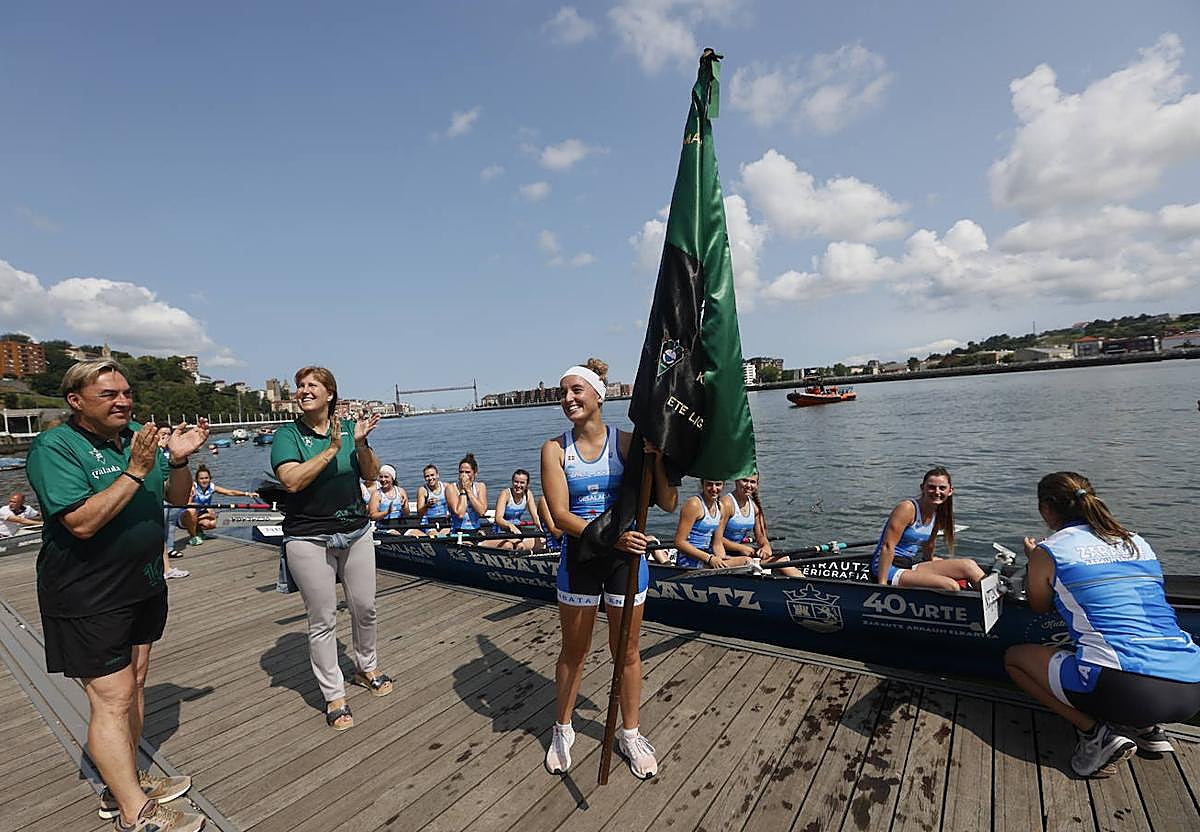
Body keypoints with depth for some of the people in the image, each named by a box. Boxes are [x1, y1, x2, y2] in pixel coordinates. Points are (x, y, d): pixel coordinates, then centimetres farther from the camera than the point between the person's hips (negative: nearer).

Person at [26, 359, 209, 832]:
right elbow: (82, 522, -25)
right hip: (89, 596, -7)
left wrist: (178, 460, -12)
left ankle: (125, 787, 32)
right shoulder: (54, 448, -15)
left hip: (143, 585, 7)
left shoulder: (137, 434, 3)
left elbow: (177, 497, 6)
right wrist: (135, 472, -29)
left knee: (134, 686, 16)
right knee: (111, 699, -2)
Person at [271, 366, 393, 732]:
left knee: (365, 608, 14)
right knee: (323, 620, 5)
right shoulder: (287, 434, -6)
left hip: (356, 533, 3)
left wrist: (360, 444, -16)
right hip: (309, 540, -3)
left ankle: (367, 668, 38)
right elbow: (292, 481, -21)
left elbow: (372, 475, 0)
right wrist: (332, 449, -23)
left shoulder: (348, 427, 2)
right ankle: (334, 695, 21)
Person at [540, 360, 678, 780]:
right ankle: (562, 730, 41)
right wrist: (610, 536, -28)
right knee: (573, 652, 16)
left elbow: (668, 504, -11)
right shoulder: (555, 448, -6)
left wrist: (656, 455, -25)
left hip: (626, 556, 0)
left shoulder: (627, 443, -7)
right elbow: (560, 515, -15)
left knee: (626, 651, 15)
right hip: (579, 556, 0)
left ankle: (630, 734, 39)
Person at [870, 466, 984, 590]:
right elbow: (887, 546, -21)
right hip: (890, 569, -8)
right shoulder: (907, 508, -17)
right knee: (951, 586, -22)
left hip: (912, 565, 8)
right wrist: (882, 584, -25)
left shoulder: (938, 515, 7)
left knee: (969, 565, -2)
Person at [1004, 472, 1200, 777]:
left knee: (1014, 656, 15)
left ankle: (1096, 732, 0)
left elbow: (1040, 607, 16)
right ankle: (1148, 727, 17)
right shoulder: (1138, 542, 14)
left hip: (1124, 689, -7)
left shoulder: (1048, 551, -2)